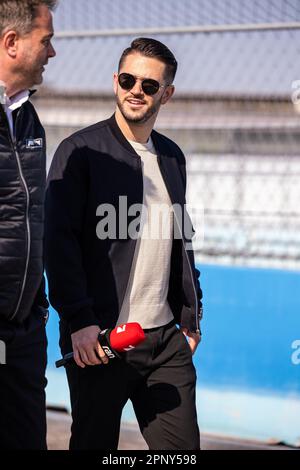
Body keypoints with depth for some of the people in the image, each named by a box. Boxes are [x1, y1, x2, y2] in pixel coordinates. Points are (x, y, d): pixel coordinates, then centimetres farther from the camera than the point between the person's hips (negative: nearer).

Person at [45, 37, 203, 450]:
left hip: (166, 339, 5)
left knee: (183, 445, 3)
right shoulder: (81, 151, -5)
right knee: (94, 444, 4)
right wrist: (79, 321, -18)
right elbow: (59, 241, -11)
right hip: (99, 338, -5)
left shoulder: (172, 157, 14)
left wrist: (190, 315, 19)